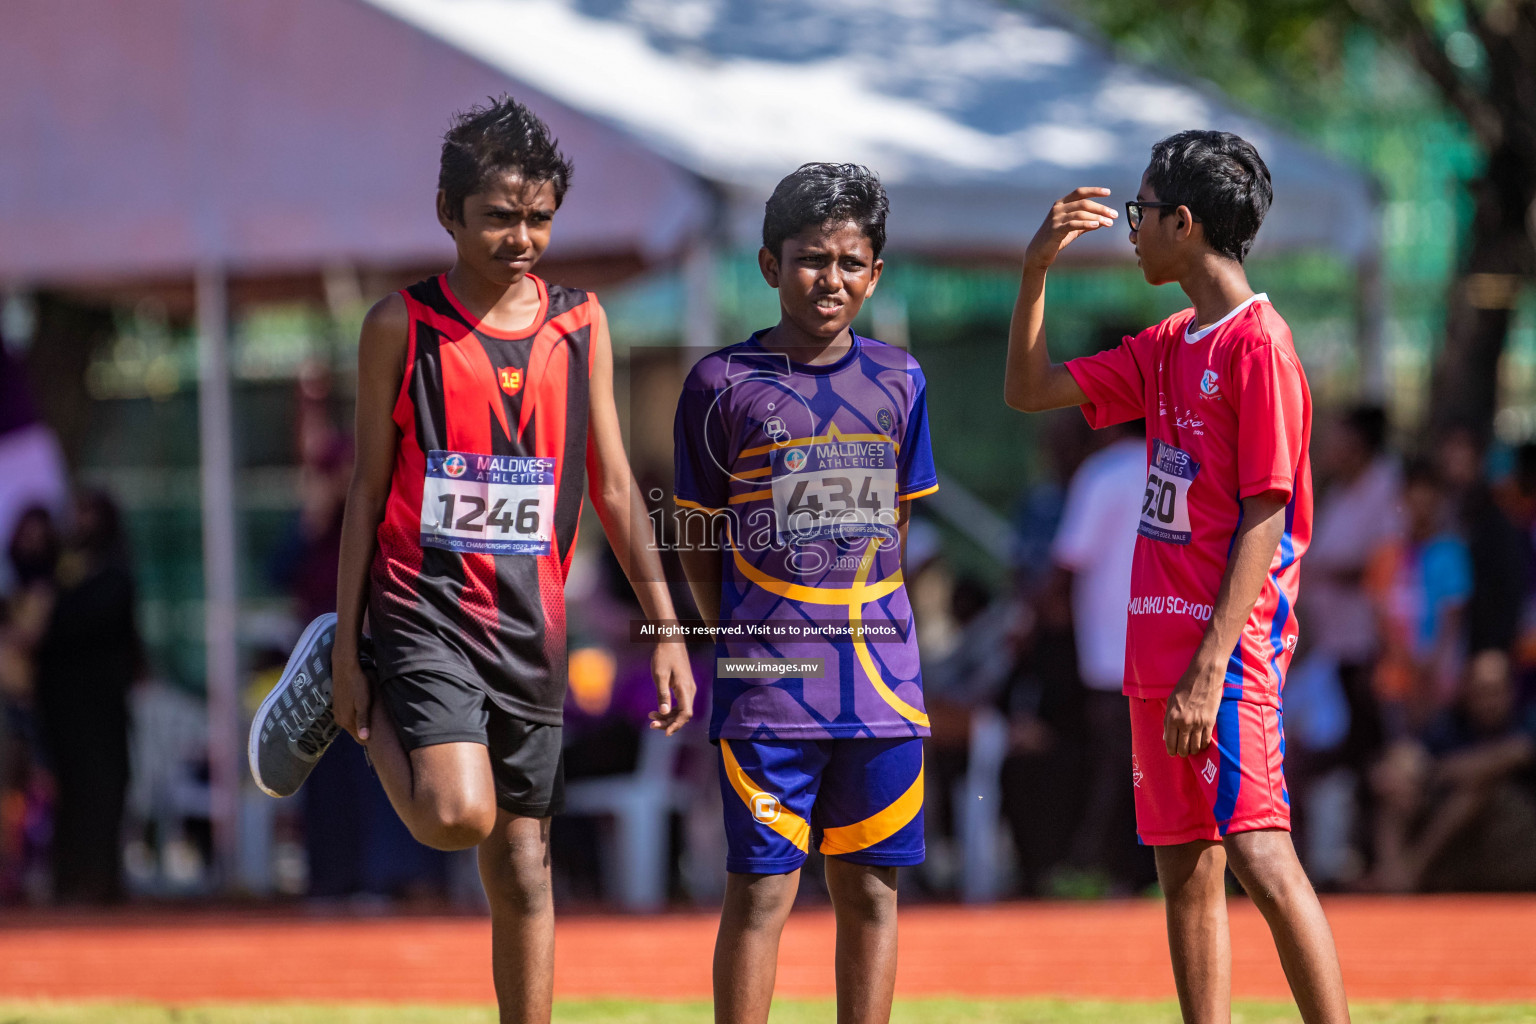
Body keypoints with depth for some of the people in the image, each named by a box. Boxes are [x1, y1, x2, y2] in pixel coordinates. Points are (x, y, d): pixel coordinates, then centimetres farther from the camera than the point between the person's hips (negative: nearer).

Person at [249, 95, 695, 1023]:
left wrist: (667, 631, 6)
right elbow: (368, 487, 0)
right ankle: (350, 702, 6)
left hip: (531, 627, 4)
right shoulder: (402, 325, -3)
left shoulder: (580, 324, 6)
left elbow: (615, 486, 11)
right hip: (423, 607, -4)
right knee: (459, 816, -23)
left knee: (523, 867, 5)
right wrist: (348, 647, -3)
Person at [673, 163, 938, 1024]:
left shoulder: (898, 381, 9)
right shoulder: (723, 383, -1)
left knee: (871, 889, 6)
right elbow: (699, 540, 5)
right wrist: (740, 636, 1)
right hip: (768, 684, -3)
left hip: (881, 674, 3)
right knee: (762, 889, -4)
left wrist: (859, 621, 13)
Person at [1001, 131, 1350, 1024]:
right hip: (1159, 649, 9)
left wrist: (1211, 667, -20)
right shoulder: (1171, 347, 15)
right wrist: (1038, 269, 10)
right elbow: (1029, 389, 24)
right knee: (1187, 873, 8)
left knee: (1260, 857, -16)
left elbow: (1264, 519, -15)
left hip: (1228, 648, -9)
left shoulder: (1258, 345, -11)